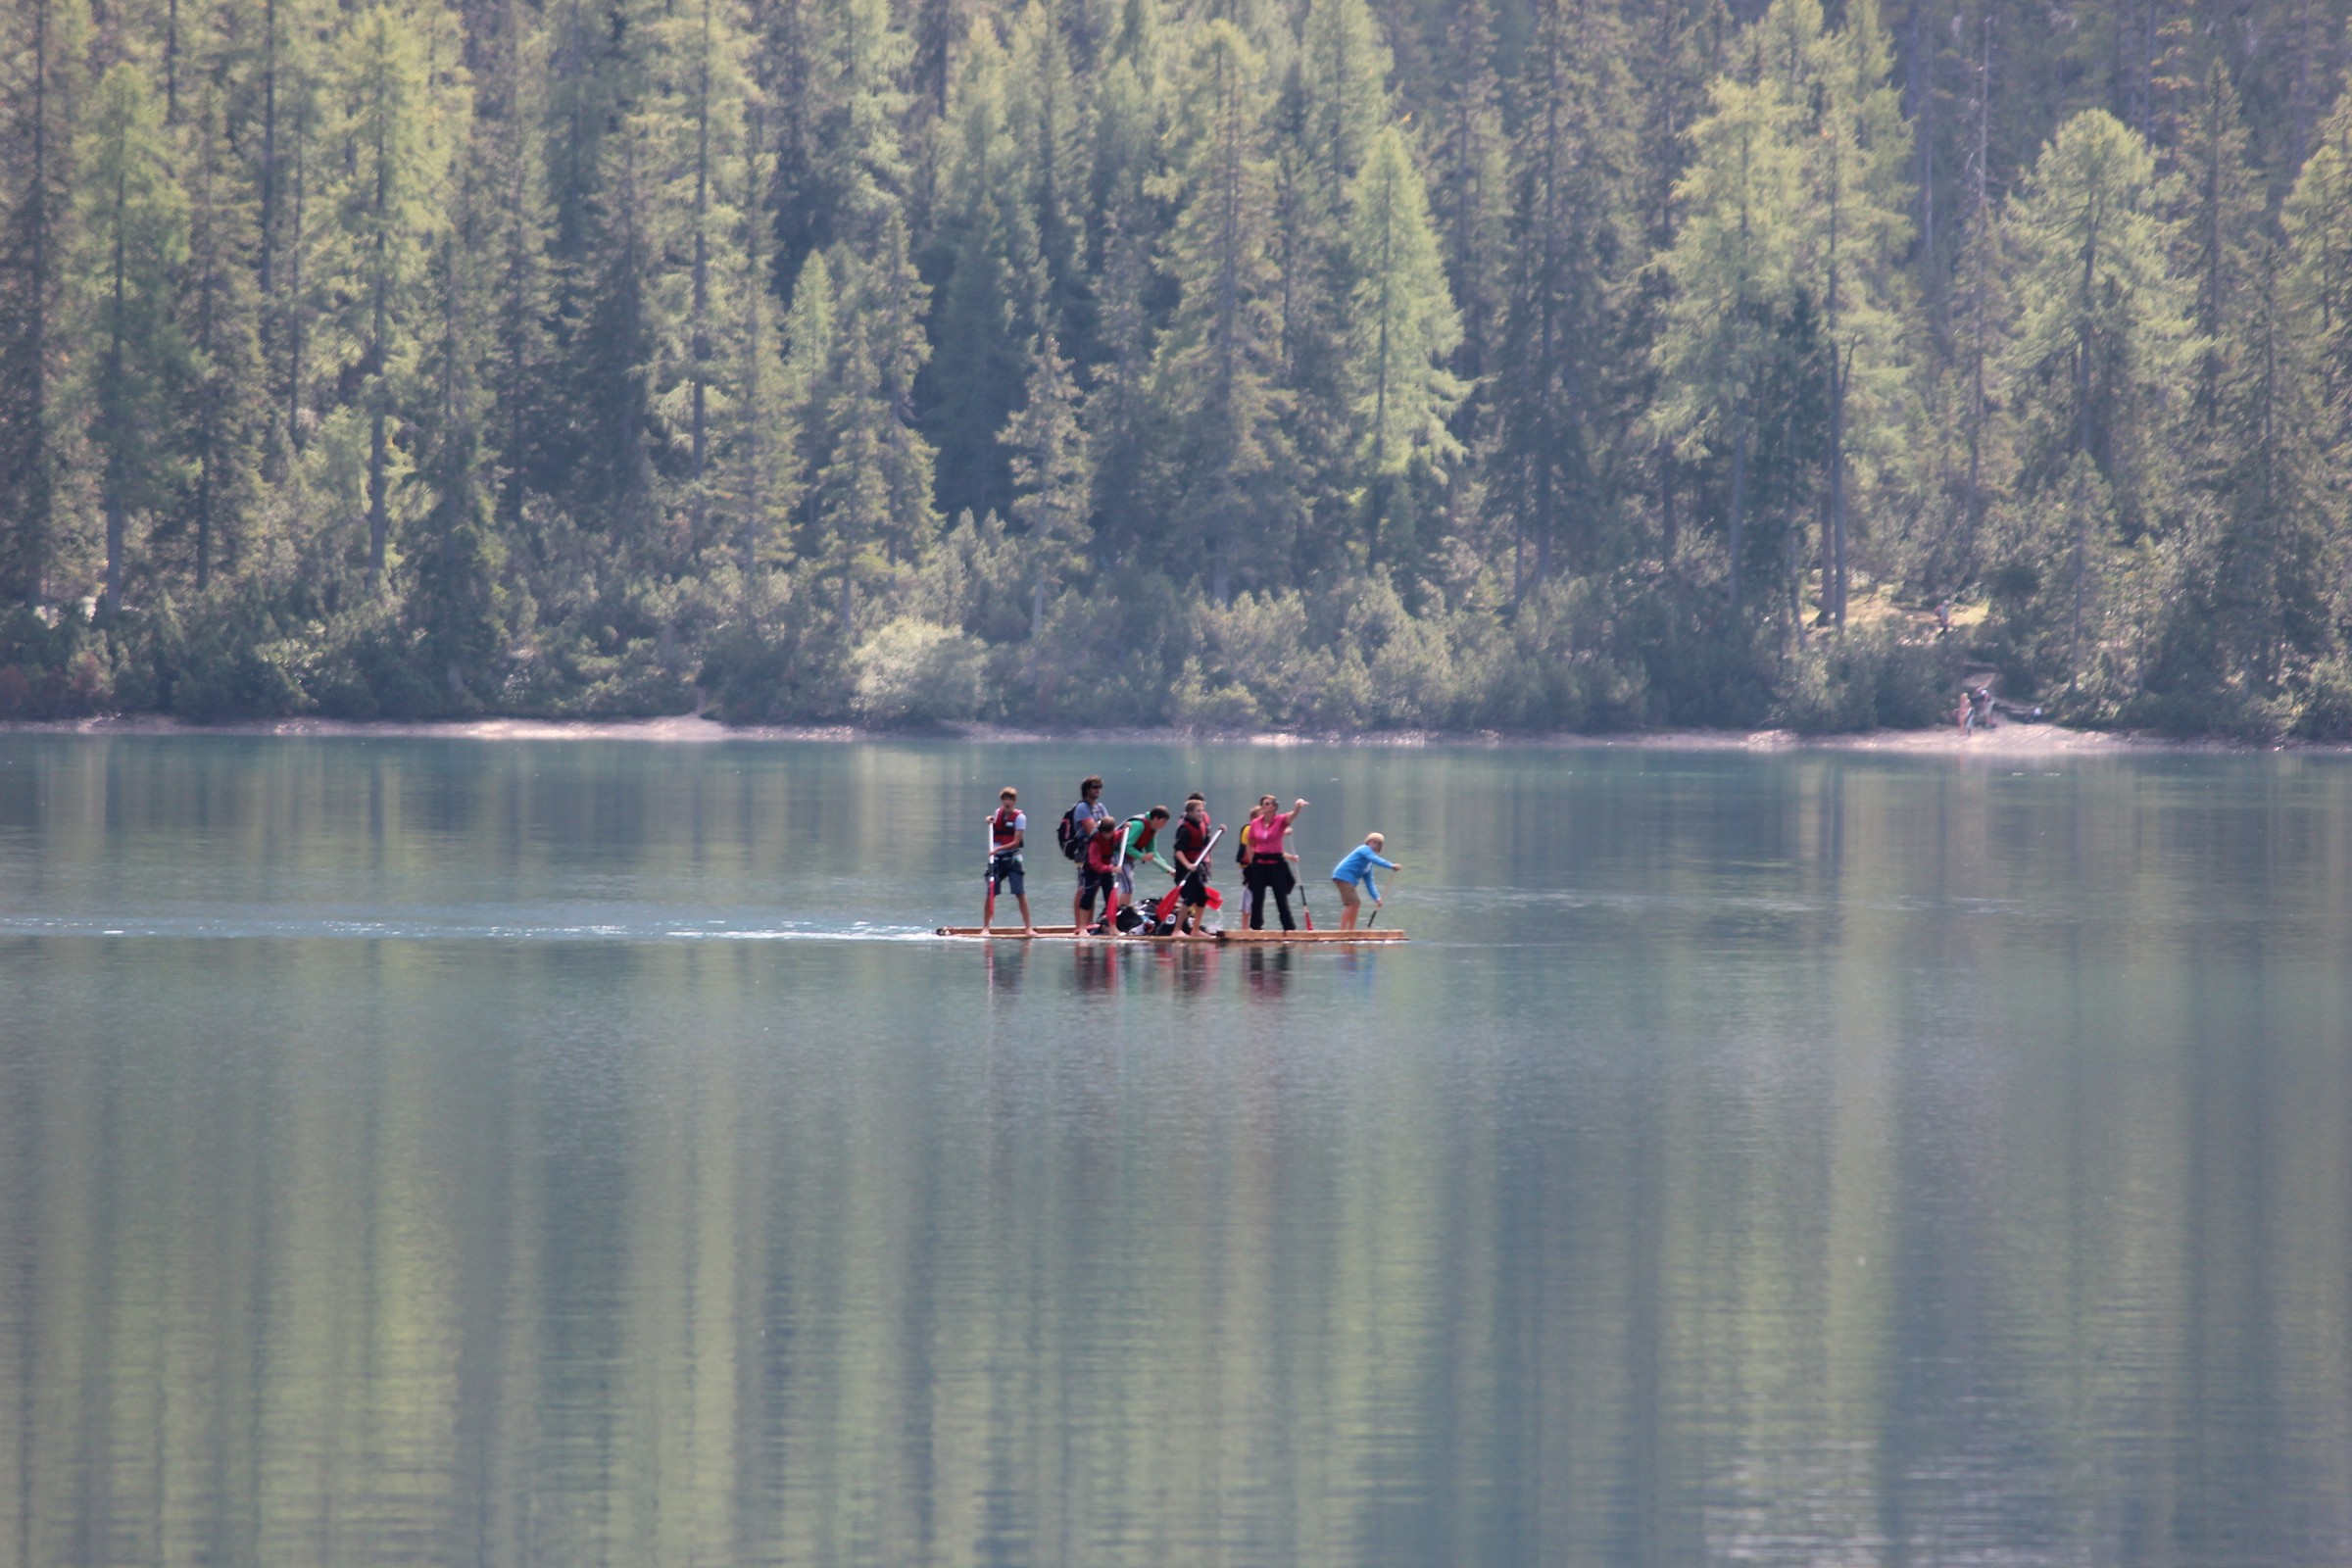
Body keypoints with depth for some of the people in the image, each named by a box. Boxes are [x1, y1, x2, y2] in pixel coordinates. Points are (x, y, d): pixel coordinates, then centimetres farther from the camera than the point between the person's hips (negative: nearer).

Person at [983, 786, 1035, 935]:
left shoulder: (1019, 817, -8)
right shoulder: (998, 813, 8)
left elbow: (1016, 842, -14)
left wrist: (999, 848, -24)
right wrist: (990, 823, 2)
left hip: (1012, 857, -4)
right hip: (996, 859, 4)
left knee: (1021, 893, -8)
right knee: (990, 894, 1)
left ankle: (1028, 927, -5)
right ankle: (985, 927, 9)